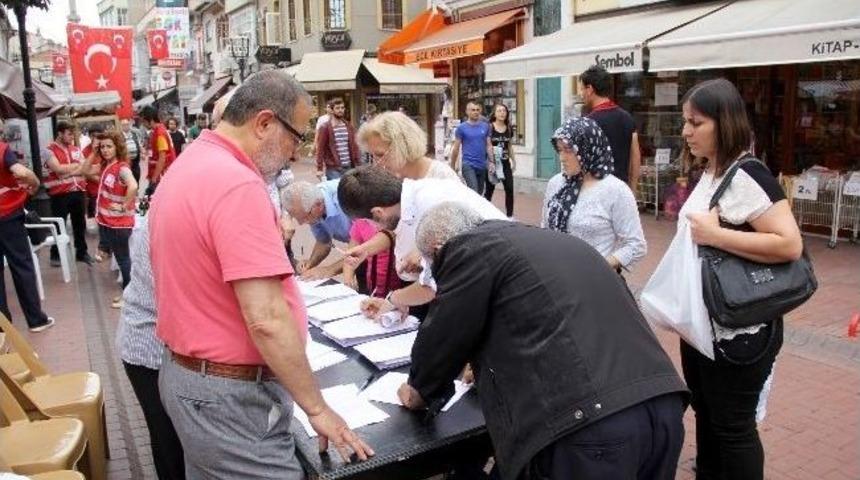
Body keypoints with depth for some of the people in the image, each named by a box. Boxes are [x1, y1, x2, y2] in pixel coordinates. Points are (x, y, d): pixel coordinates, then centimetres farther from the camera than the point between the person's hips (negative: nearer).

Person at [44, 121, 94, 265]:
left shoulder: (76, 149, 10)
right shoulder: (50, 150, -7)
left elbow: (84, 169, 2)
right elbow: (58, 169, -19)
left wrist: (68, 172, -15)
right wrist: (76, 165, -7)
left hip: (78, 191, 5)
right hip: (60, 194, -5)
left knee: (80, 224, 14)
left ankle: (81, 252, 26)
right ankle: (55, 254, 19)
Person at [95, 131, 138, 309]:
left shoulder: (122, 167, -19)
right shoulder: (107, 166, 8)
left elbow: (133, 187, -37)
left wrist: (124, 206, -27)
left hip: (120, 222, -9)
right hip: (107, 220, 9)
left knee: (123, 257, 1)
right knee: (119, 256, 15)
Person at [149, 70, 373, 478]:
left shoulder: (185, 168, 9)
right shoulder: (237, 183, -24)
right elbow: (266, 320, -27)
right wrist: (317, 408, -18)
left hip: (186, 373, 10)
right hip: (230, 393, -10)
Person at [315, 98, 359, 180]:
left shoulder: (349, 126, 11)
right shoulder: (325, 127, -5)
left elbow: (354, 146, 13)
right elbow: (320, 149, -7)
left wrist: (358, 164, 7)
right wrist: (319, 169, -12)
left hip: (349, 167, 5)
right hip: (333, 169, -5)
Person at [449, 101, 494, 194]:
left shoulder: (485, 126, 6)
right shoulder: (461, 128, -3)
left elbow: (489, 145, 8)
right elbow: (456, 148, 1)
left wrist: (492, 161, -3)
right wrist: (453, 166, 3)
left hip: (482, 165, 4)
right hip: (468, 165, -4)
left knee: (479, 193, 13)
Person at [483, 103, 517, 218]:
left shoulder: (509, 129, 8)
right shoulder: (489, 127, -6)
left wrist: (513, 161, 17)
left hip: (505, 163, 4)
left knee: (509, 189, -2)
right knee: (489, 189, 5)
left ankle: (510, 215, 6)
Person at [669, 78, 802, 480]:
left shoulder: (747, 178, -20)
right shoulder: (710, 174, 8)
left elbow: (790, 244, -28)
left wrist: (715, 235, -27)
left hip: (737, 334, -9)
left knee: (733, 426, 7)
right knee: (706, 416, 22)